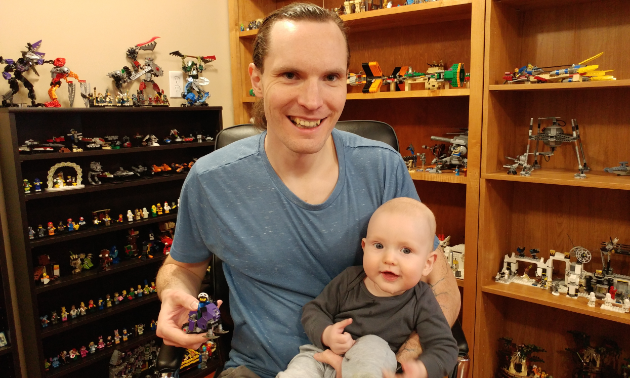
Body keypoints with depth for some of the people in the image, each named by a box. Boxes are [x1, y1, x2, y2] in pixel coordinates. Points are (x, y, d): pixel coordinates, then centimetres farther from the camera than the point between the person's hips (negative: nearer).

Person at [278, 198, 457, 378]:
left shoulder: (421, 301, -11)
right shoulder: (349, 279, -5)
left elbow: (445, 348, -10)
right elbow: (314, 310, 2)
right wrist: (326, 334, -20)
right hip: (322, 356, 1)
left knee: (373, 346, -32)